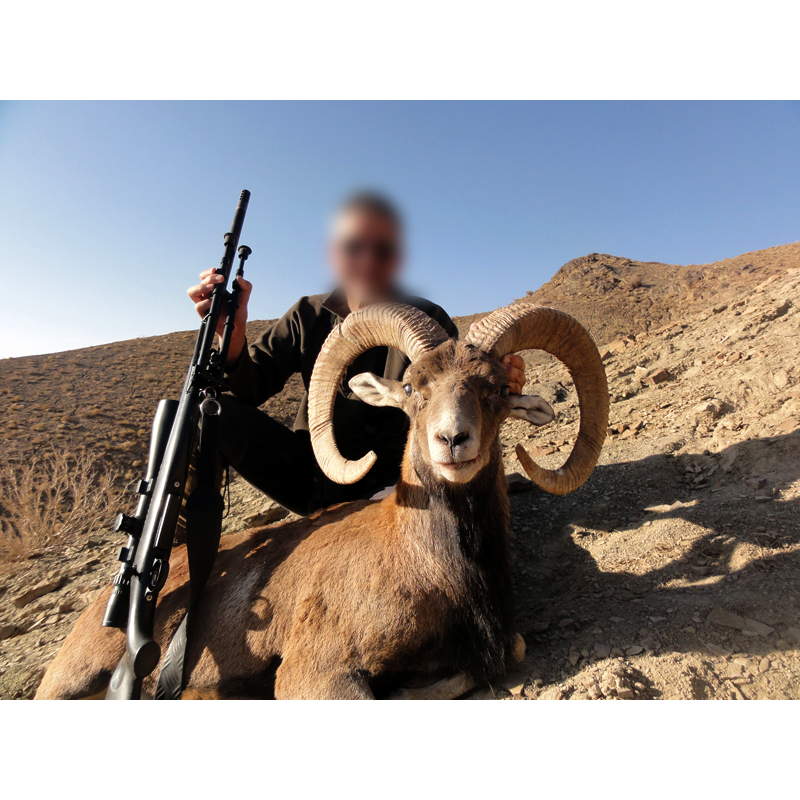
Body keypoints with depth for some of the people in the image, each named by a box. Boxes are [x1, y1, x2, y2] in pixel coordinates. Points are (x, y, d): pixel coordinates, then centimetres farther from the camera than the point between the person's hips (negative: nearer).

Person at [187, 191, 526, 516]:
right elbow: (248, 389, -6)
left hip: (387, 481, 0)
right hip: (310, 471, 2)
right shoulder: (310, 316, -1)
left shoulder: (428, 320, -6)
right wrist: (233, 336, -27)